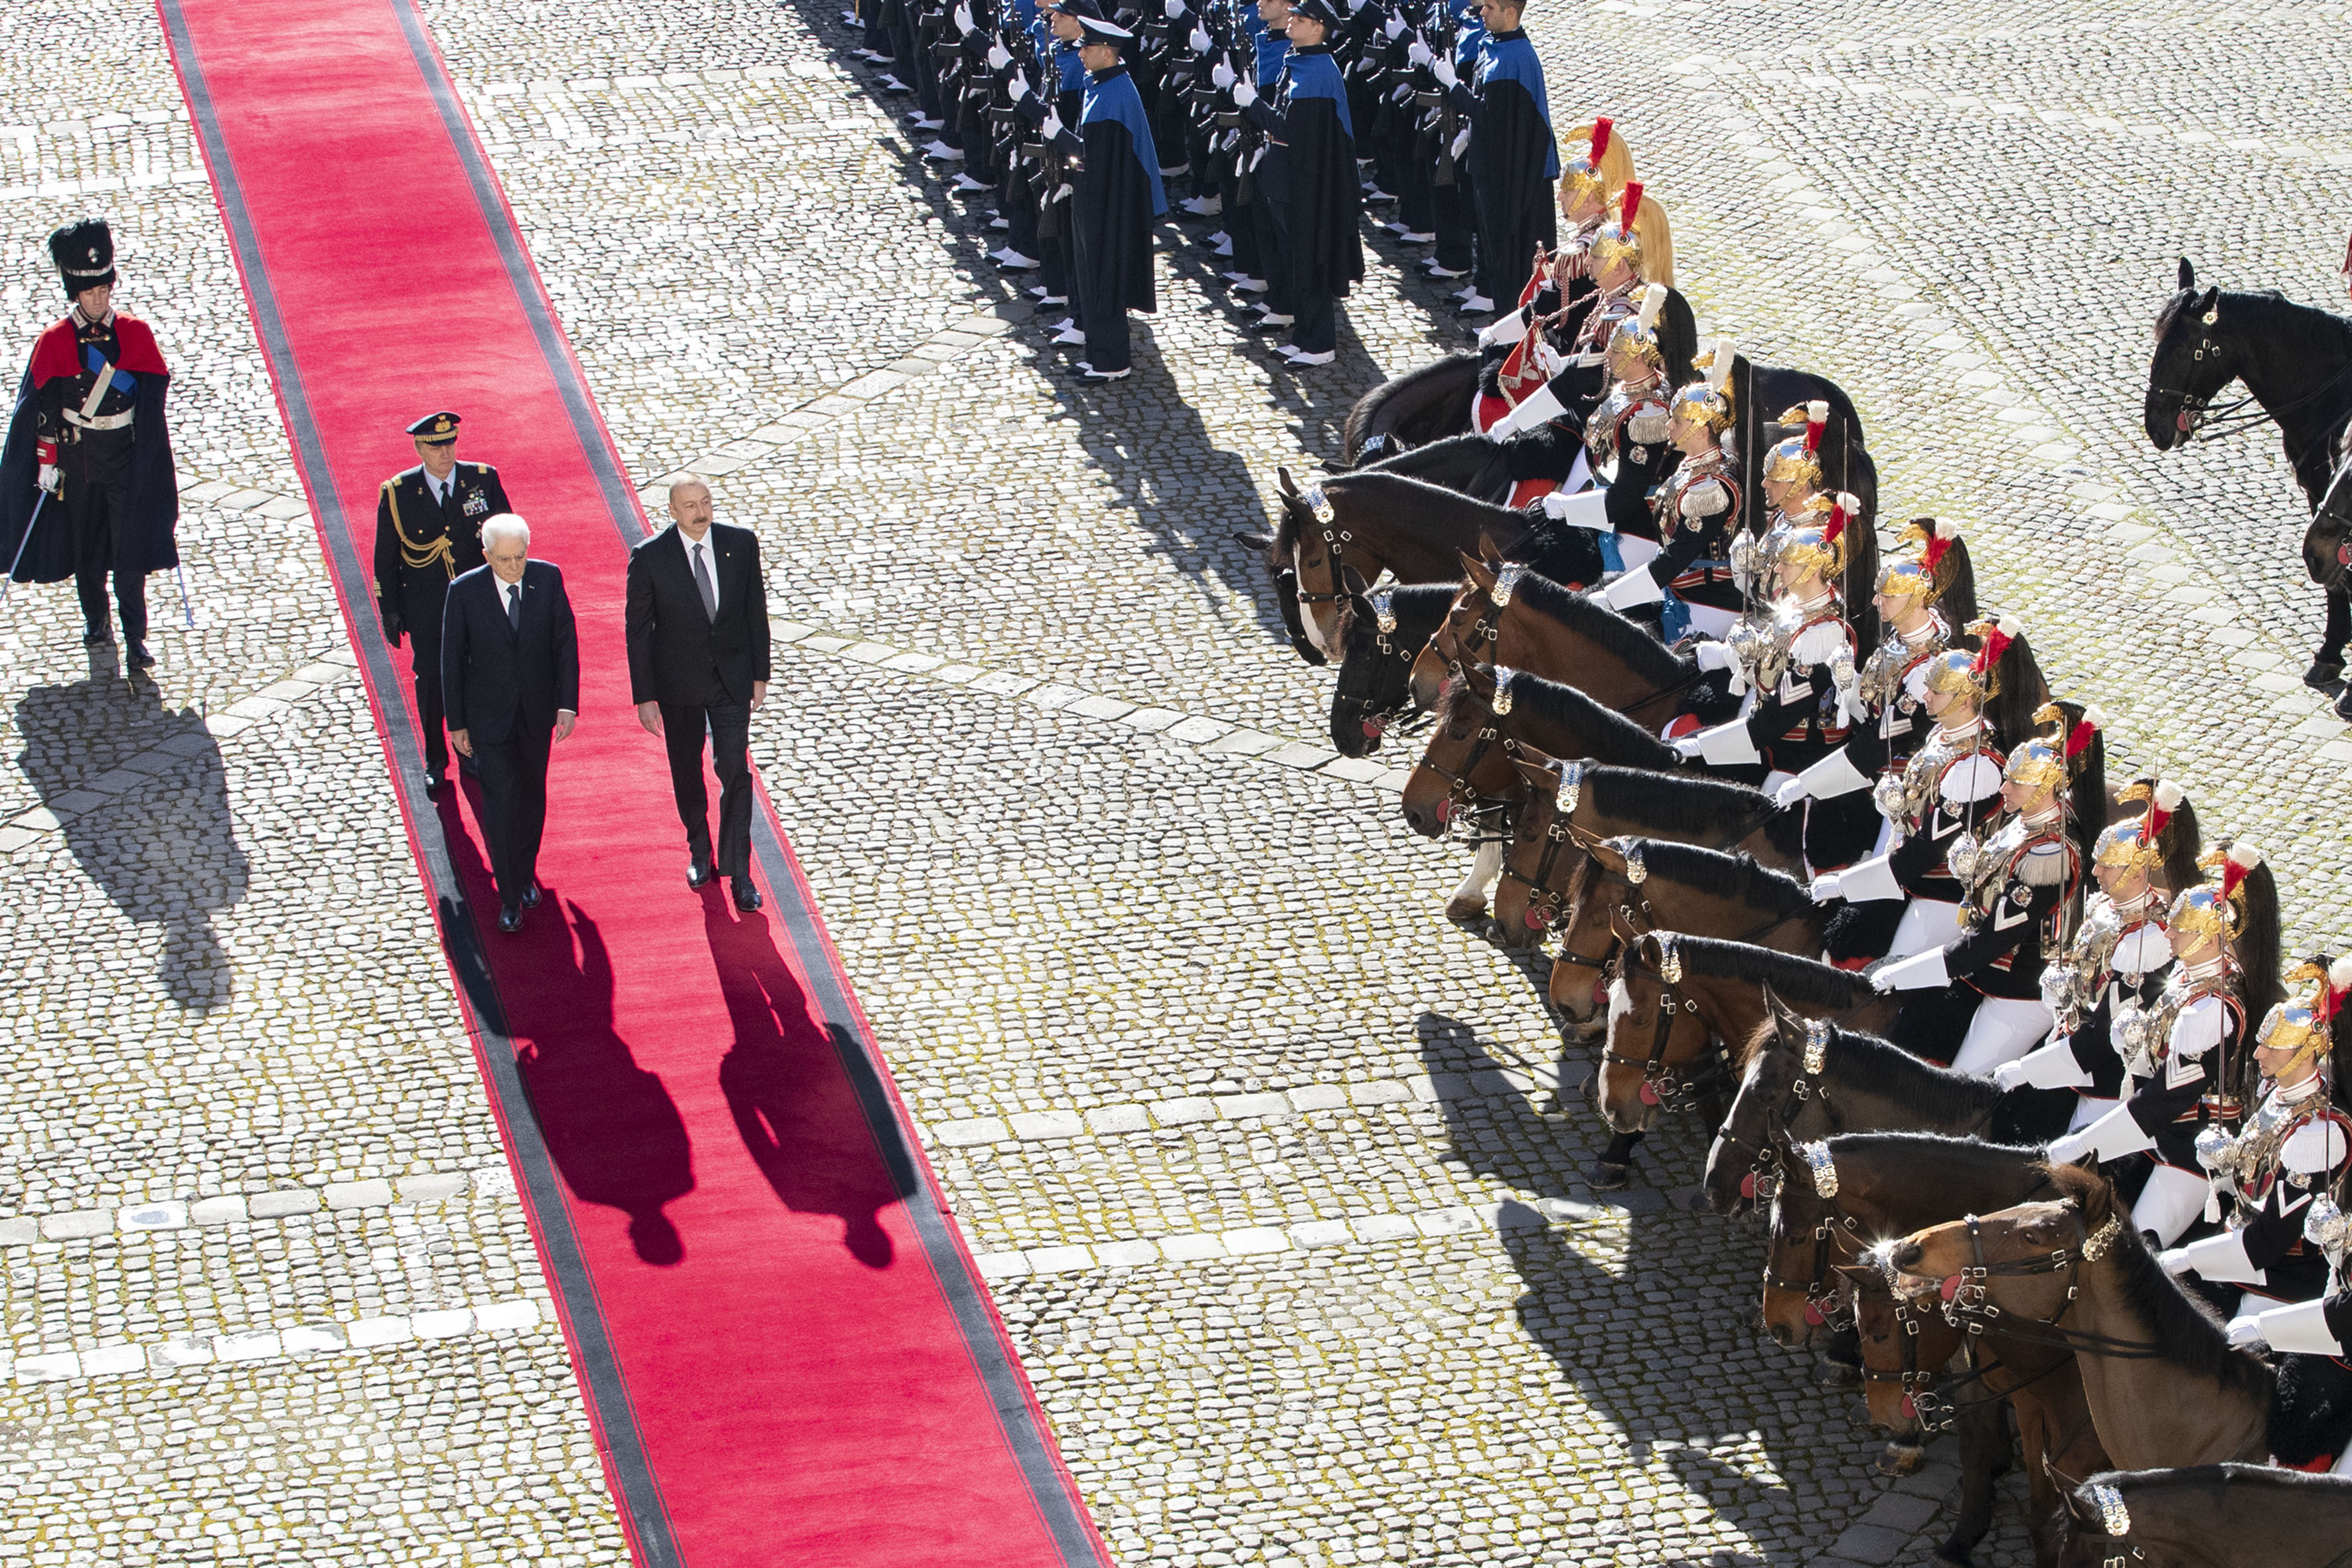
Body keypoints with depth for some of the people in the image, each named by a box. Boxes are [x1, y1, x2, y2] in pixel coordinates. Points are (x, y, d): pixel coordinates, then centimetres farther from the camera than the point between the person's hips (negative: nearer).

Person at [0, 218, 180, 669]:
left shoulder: (136, 333, -4)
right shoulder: (54, 341, -7)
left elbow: (152, 400, 1)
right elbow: (42, 407, -4)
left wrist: (152, 458, 2)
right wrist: (47, 463, -6)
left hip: (127, 457, 0)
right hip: (76, 457, 0)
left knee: (131, 545, -5)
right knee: (85, 543, 13)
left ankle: (135, 638, -1)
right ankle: (96, 621, 32)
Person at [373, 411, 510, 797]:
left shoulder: (483, 480, -5)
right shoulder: (397, 493, -9)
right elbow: (385, 558, -1)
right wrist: (389, 611, -1)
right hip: (426, 608, -1)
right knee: (430, 681, 6)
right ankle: (435, 764, 21)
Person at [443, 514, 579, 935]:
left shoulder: (547, 578, -9)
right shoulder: (464, 592, -15)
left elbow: (565, 642, -2)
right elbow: (452, 660, -6)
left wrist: (567, 703, -6)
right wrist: (456, 723, -4)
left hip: (537, 710, 3)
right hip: (489, 714, -3)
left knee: (532, 794, 16)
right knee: (500, 799, -7)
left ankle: (526, 872, 37)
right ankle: (509, 896, 0)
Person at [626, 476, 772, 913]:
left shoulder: (741, 543, -8)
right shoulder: (649, 557, -14)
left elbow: (756, 610, 2)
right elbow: (639, 630, -8)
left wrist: (760, 675, 4)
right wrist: (644, 697, -8)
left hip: (733, 679, 0)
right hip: (679, 684, 0)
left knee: (735, 774, -5)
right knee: (687, 775, 15)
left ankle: (738, 872, 2)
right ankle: (700, 852, 38)